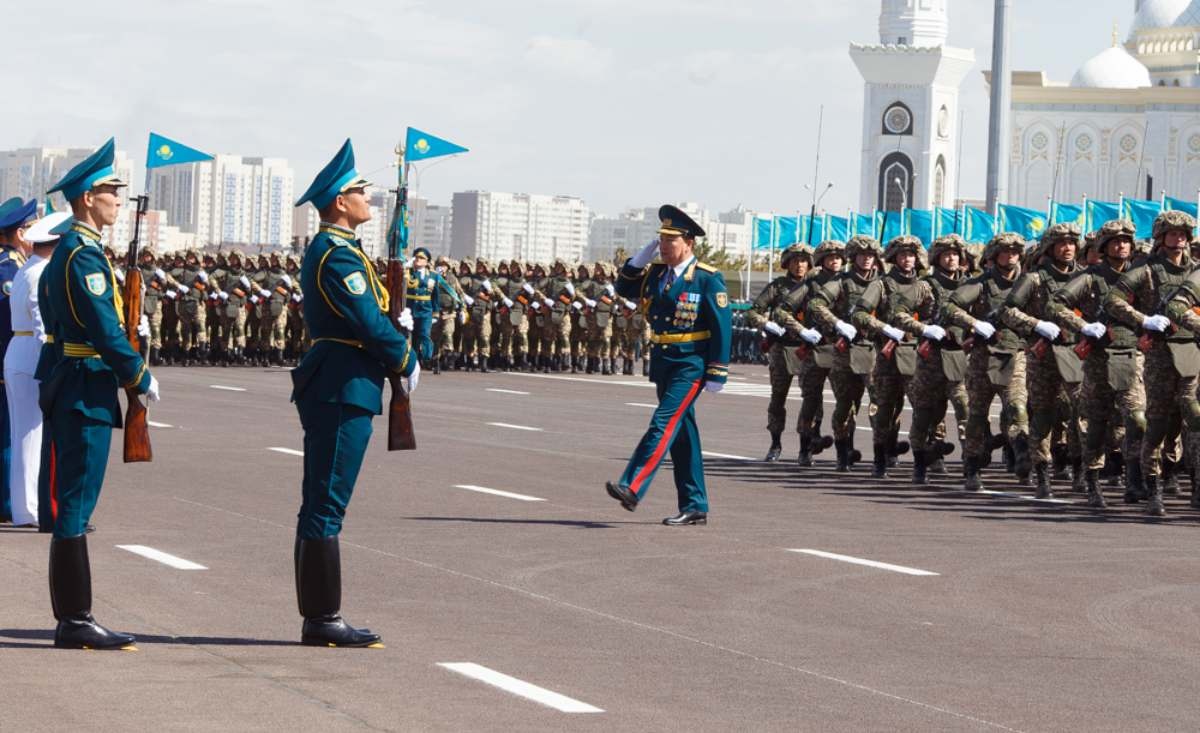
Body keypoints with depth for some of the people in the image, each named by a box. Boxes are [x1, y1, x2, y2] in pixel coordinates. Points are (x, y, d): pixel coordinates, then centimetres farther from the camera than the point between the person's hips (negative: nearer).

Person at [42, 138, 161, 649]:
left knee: (74, 505, 11)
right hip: (88, 390, -10)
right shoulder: (84, 253, -15)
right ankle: (74, 621, -4)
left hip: (71, 386, 10)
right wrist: (140, 378, -9)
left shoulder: (66, 250, 16)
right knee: (76, 506, -7)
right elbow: (105, 330, -20)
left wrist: (125, 375, 18)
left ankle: (74, 618, 15)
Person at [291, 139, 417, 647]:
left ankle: (318, 618, 16)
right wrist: (407, 361, -5)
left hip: (330, 389, 11)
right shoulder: (338, 255, -15)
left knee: (320, 507, 11)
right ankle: (322, 621, -4)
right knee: (325, 508, -7)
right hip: (345, 391, -11)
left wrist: (395, 323, 6)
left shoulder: (327, 250, 17)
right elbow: (370, 325, -19)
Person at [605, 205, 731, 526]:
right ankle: (695, 507, 15)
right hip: (662, 361, 8)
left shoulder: (707, 279, -10)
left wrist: (717, 373, -14)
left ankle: (631, 488, -26)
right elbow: (624, 289, 19)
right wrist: (640, 258, 3)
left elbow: (723, 326, -11)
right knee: (681, 433, 10)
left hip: (691, 364, -7)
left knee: (664, 423, -18)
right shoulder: (656, 274, 9)